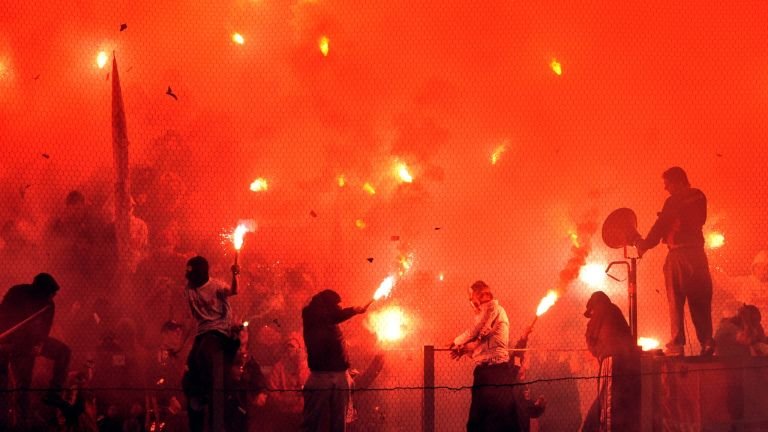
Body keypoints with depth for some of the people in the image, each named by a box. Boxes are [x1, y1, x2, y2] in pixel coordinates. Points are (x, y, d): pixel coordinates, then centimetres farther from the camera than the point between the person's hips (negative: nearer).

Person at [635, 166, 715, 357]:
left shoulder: (673, 201, -10)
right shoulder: (699, 197, 9)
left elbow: (661, 226, -12)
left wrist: (644, 244, 0)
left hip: (678, 254, -5)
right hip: (697, 253, 5)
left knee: (676, 300, -1)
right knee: (701, 301, 8)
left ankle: (677, 344, -7)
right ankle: (707, 342, 1)